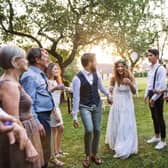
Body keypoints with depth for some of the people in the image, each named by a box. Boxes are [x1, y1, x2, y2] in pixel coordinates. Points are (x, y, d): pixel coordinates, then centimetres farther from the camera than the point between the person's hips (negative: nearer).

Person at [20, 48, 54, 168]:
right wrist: (36, 123, -24)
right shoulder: (30, 76, -17)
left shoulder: (40, 74, 13)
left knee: (45, 151, 19)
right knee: (43, 152, 1)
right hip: (39, 117, -10)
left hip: (45, 116, 10)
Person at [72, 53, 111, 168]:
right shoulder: (78, 78, -21)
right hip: (85, 107, -5)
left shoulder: (95, 74, -5)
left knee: (97, 130, 5)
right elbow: (76, 98, -19)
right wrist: (75, 116, -18)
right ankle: (88, 156, 4)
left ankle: (94, 154, 27)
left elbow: (101, 87, 16)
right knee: (89, 130, -20)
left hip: (97, 105, 5)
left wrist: (108, 95, 29)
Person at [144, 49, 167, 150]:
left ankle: (163, 140, 13)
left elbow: (162, 86, -20)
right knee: (154, 117, 18)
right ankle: (156, 137, 33)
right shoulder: (151, 69, 10)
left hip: (158, 95, -8)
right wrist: (146, 95, 15)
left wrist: (154, 98, -19)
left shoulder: (161, 69, -16)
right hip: (151, 94, 9)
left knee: (159, 117, 0)